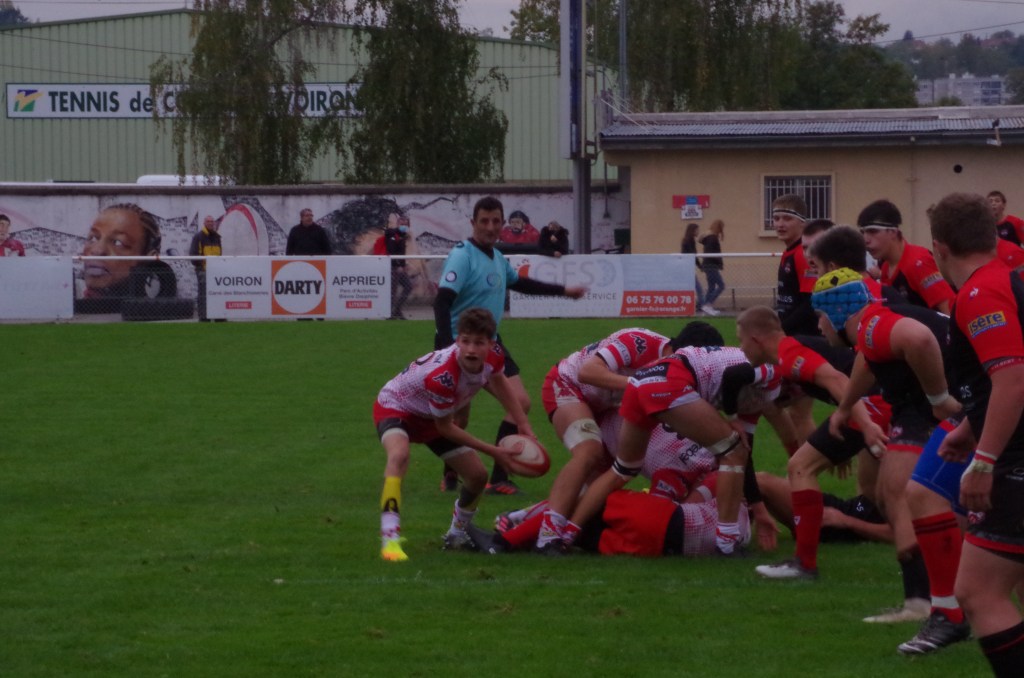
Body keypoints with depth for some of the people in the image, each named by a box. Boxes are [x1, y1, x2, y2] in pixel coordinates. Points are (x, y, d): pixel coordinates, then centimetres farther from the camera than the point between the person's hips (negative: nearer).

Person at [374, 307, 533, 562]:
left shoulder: (493, 356, -22)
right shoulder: (441, 376, -42)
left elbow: (498, 380, 7)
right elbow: (445, 428, -25)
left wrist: (524, 426, 6)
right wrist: (493, 451, -19)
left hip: (430, 417, 7)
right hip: (395, 406, -7)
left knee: (478, 475, 6)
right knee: (399, 455, -39)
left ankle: (457, 534, 33)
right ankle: (390, 539, -44)